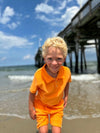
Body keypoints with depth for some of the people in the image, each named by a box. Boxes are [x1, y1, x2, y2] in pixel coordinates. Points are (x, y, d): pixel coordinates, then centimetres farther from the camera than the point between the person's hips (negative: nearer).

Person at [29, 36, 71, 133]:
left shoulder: (67, 72, -22)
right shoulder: (38, 75, -30)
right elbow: (32, 92, -14)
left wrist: (66, 96, 10)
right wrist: (31, 109, -6)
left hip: (57, 106, 2)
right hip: (41, 105, -1)